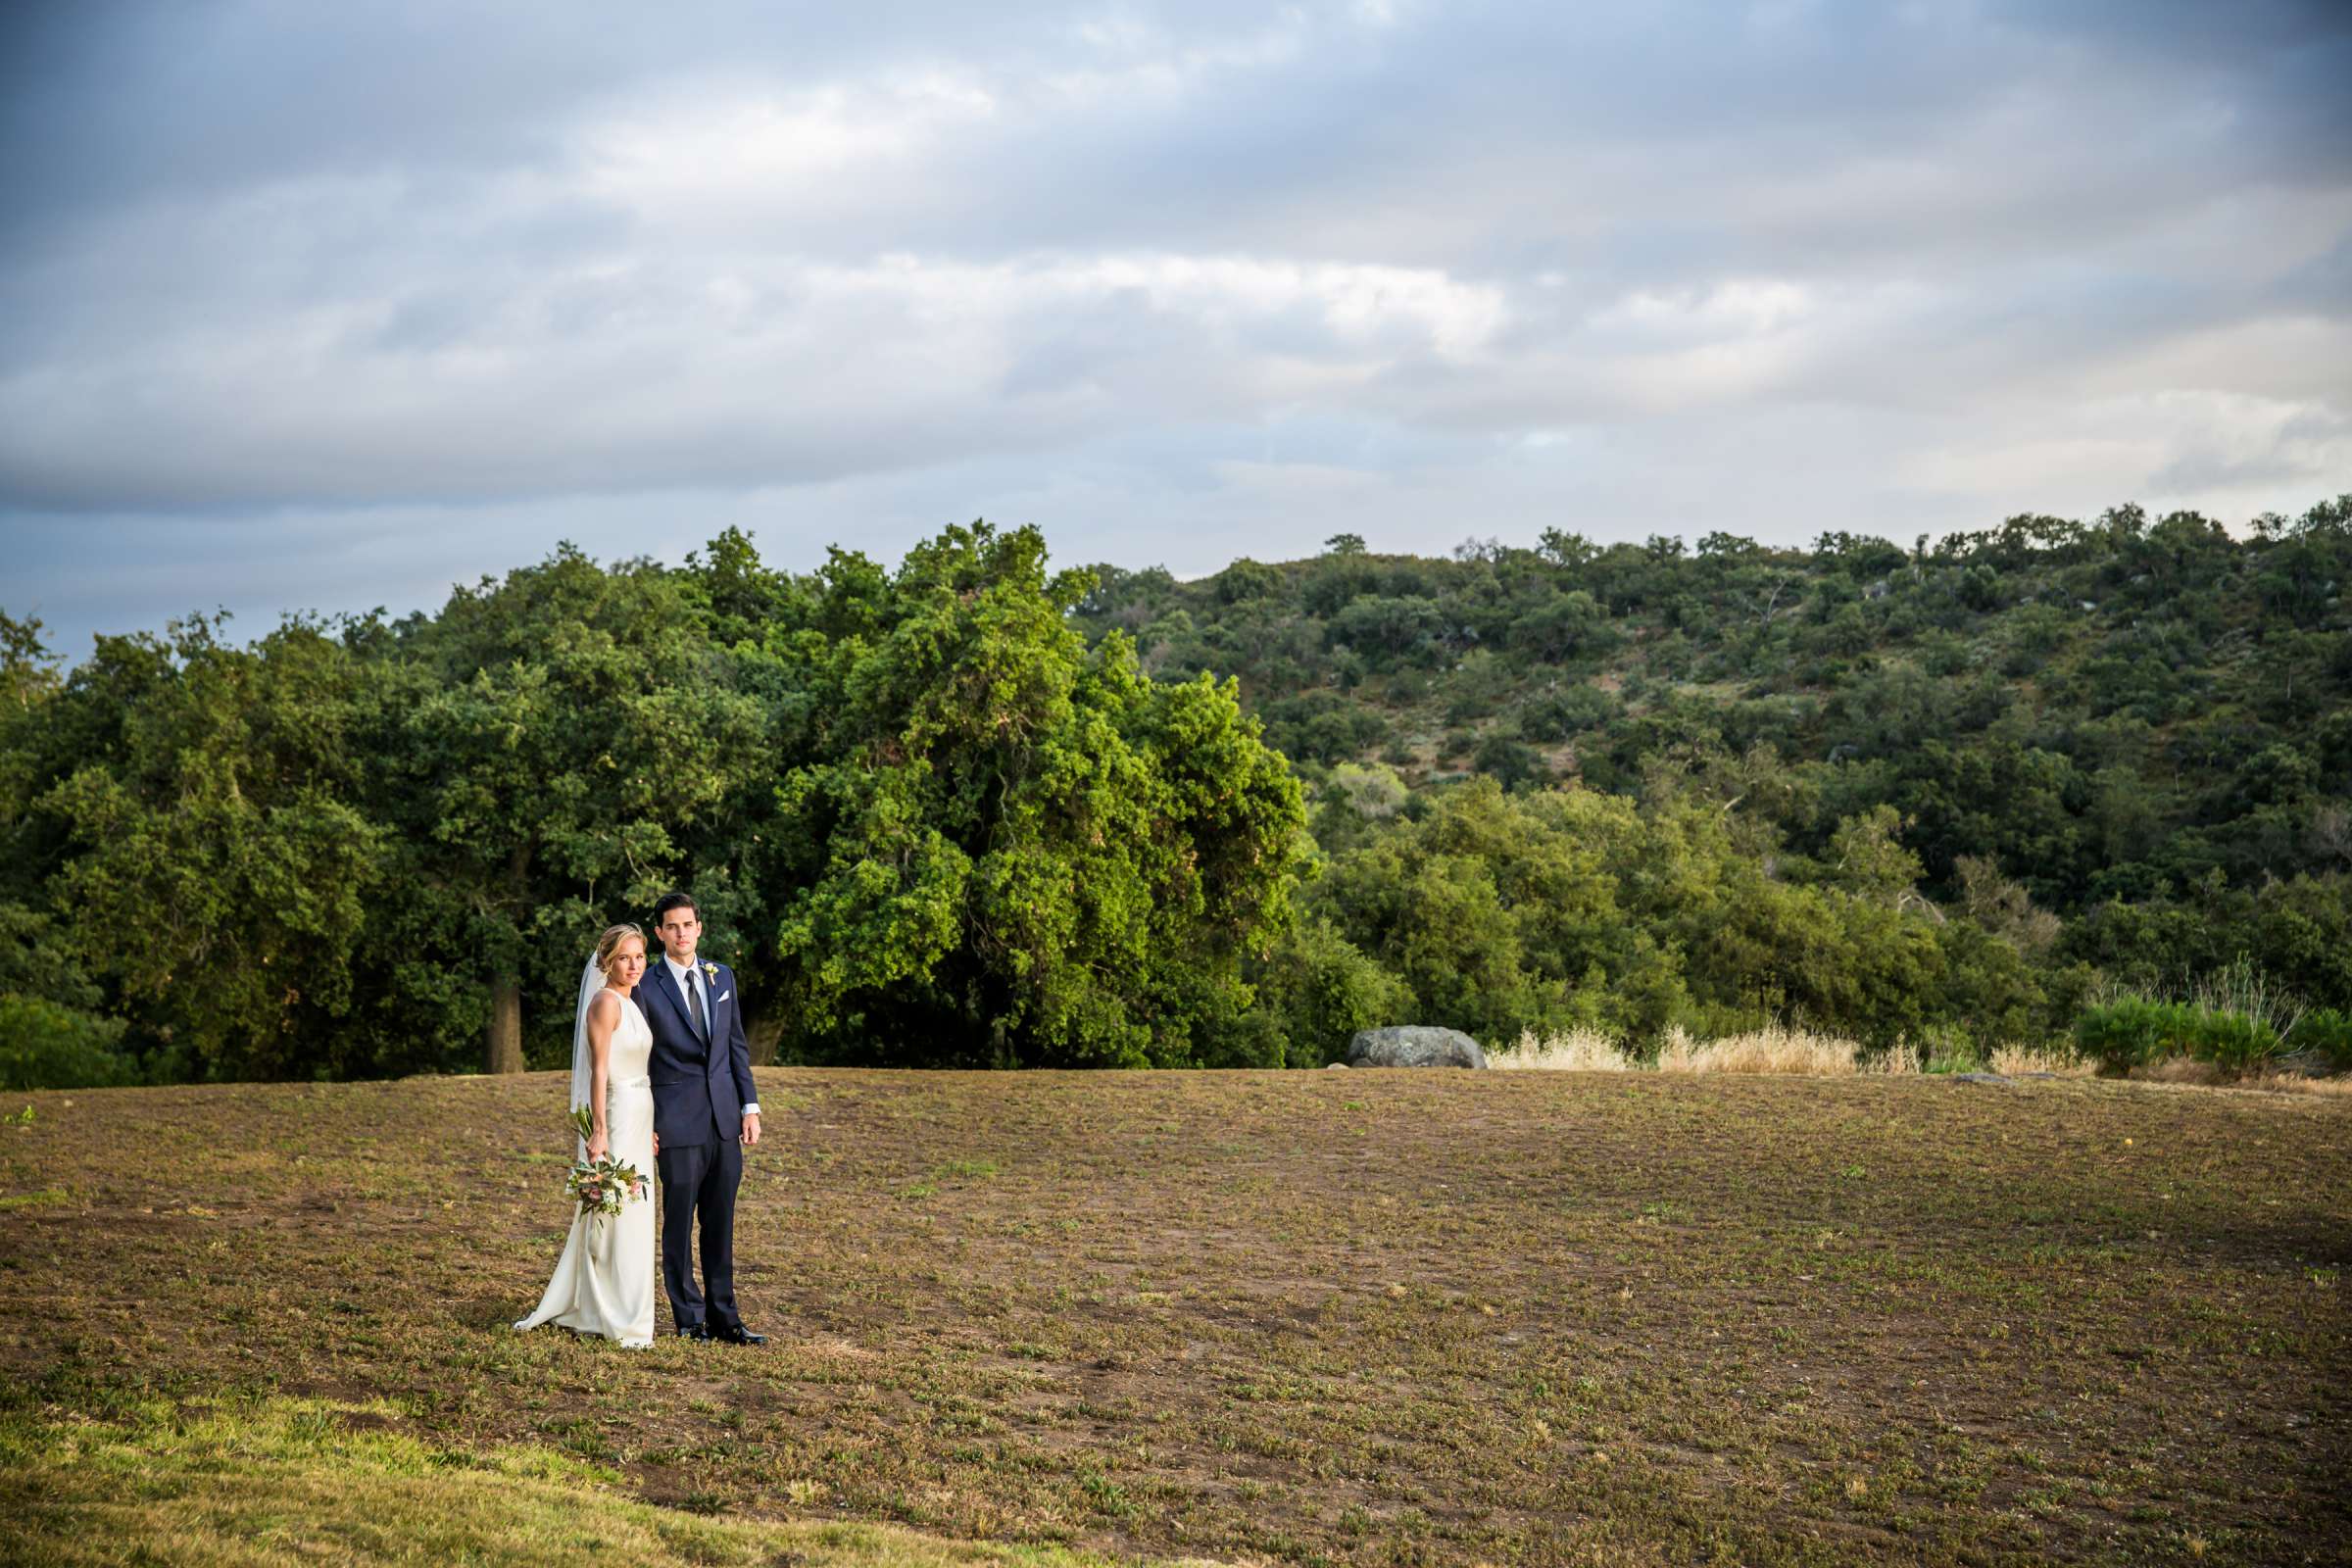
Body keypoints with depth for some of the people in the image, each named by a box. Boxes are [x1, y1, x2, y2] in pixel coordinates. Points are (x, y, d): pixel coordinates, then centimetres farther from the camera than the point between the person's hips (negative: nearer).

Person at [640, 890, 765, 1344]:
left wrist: (750, 1106, 7)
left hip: (725, 1119, 5)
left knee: (720, 1223, 8)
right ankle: (689, 1318, 11)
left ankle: (722, 1317, 14)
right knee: (679, 1221, 2)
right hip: (677, 1119, -5)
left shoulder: (722, 977, 10)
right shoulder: (646, 988, -5)